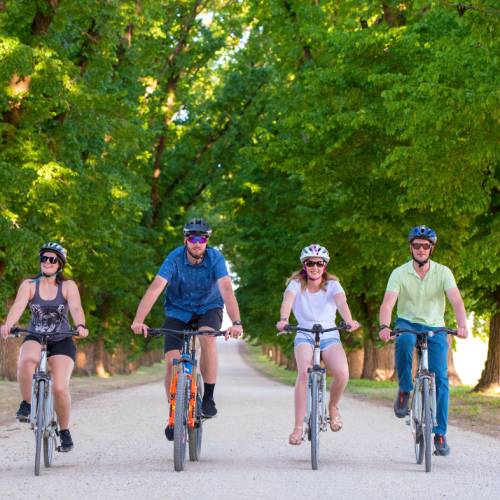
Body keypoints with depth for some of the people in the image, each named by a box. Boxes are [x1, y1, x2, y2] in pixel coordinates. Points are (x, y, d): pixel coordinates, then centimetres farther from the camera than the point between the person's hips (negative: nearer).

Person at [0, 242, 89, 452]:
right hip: (35, 339, 0)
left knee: (60, 388, -16)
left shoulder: (68, 286, -2)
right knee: (26, 360, -36)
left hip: (61, 342, 0)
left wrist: (80, 326, -41)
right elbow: (18, 306, -18)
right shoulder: (29, 285, -1)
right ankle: (26, 405, -15)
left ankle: (64, 430, 7)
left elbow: (76, 308, -20)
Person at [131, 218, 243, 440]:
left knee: (208, 338, -32)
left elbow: (227, 289, -34)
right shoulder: (175, 258, -23)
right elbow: (155, 288, -32)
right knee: (171, 361, -13)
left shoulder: (215, 258, -22)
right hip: (178, 311, 1)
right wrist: (138, 320, -45)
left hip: (208, 308, -1)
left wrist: (236, 322, -49)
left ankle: (208, 399, -18)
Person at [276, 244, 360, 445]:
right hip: (305, 336, -1)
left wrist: (349, 321, -44)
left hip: (330, 336, 1)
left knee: (342, 373, -25)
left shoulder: (332, 284, -2)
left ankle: (332, 407, 7)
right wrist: (283, 319, -45)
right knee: (304, 372, -28)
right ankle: (298, 427, -24)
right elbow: (288, 301, -23)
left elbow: (341, 302, -22)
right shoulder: (296, 283, -2)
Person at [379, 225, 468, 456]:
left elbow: (456, 300, -22)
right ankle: (404, 391, -16)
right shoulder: (400, 273, -10)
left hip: (435, 328, 1)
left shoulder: (443, 272, -9)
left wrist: (462, 325, -41)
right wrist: (384, 326, -42)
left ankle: (440, 434, -4)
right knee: (404, 341, -37)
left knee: (440, 378, -11)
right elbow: (388, 303, -22)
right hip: (408, 324, -1)